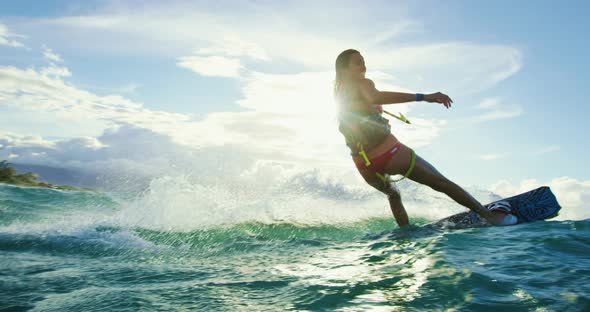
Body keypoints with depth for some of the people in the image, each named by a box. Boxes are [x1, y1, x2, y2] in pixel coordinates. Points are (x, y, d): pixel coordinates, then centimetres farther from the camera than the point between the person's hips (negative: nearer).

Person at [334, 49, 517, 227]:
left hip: (365, 167, 6)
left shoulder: (338, 95, 14)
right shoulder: (363, 83, -5)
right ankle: (490, 215, 11)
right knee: (440, 182, 6)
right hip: (390, 153, -6)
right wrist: (423, 97, -35)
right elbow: (375, 97, -29)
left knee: (393, 195, 34)